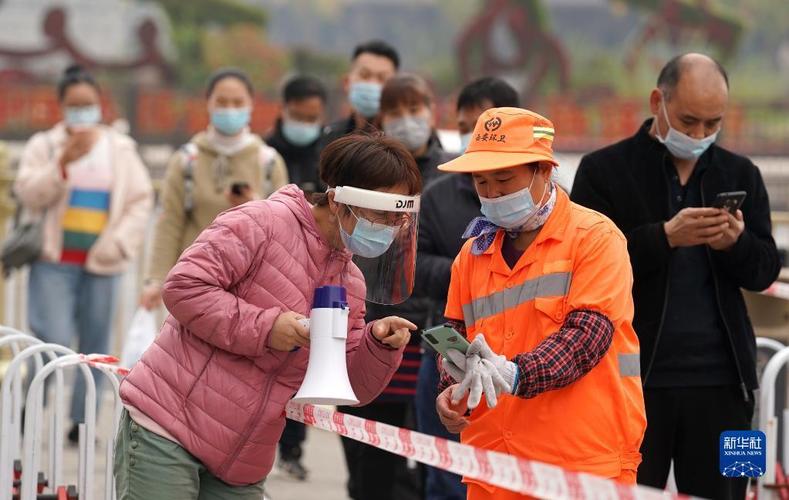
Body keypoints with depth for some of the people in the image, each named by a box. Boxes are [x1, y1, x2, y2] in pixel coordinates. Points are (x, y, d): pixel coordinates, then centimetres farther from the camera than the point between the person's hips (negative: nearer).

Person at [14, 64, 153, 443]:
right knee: (53, 342, -12)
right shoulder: (44, 145, 4)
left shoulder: (121, 149, 8)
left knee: (95, 346, 4)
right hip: (54, 260, -2)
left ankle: (82, 422, 12)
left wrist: (119, 243, -8)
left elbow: (141, 200, 5)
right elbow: (28, 195, -6)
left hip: (101, 264, 2)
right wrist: (63, 163, -18)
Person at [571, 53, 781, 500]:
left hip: (721, 379, 3)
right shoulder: (605, 170, 1)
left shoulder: (741, 175, 12)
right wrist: (666, 236, -21)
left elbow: (765, 272, 9)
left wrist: (735, 243, -13)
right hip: (635, 377, -3)